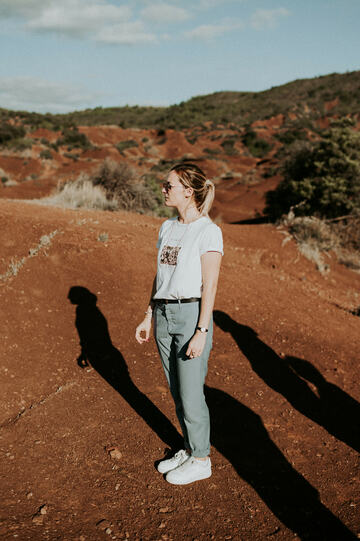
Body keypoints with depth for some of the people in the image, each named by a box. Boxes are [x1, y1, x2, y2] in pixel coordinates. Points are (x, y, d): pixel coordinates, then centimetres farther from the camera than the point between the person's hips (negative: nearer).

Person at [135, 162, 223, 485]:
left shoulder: (208, 232, -12)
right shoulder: (167, 228, 11)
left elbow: (209, 286, -14)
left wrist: (201, 332, -18)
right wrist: (148, 318, 14)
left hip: (192, 315, -7)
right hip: (164, 315, 7)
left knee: (191, 394, 3)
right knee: (177, 390, 16)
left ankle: (201, 461, 23)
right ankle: (189, 450, 33)